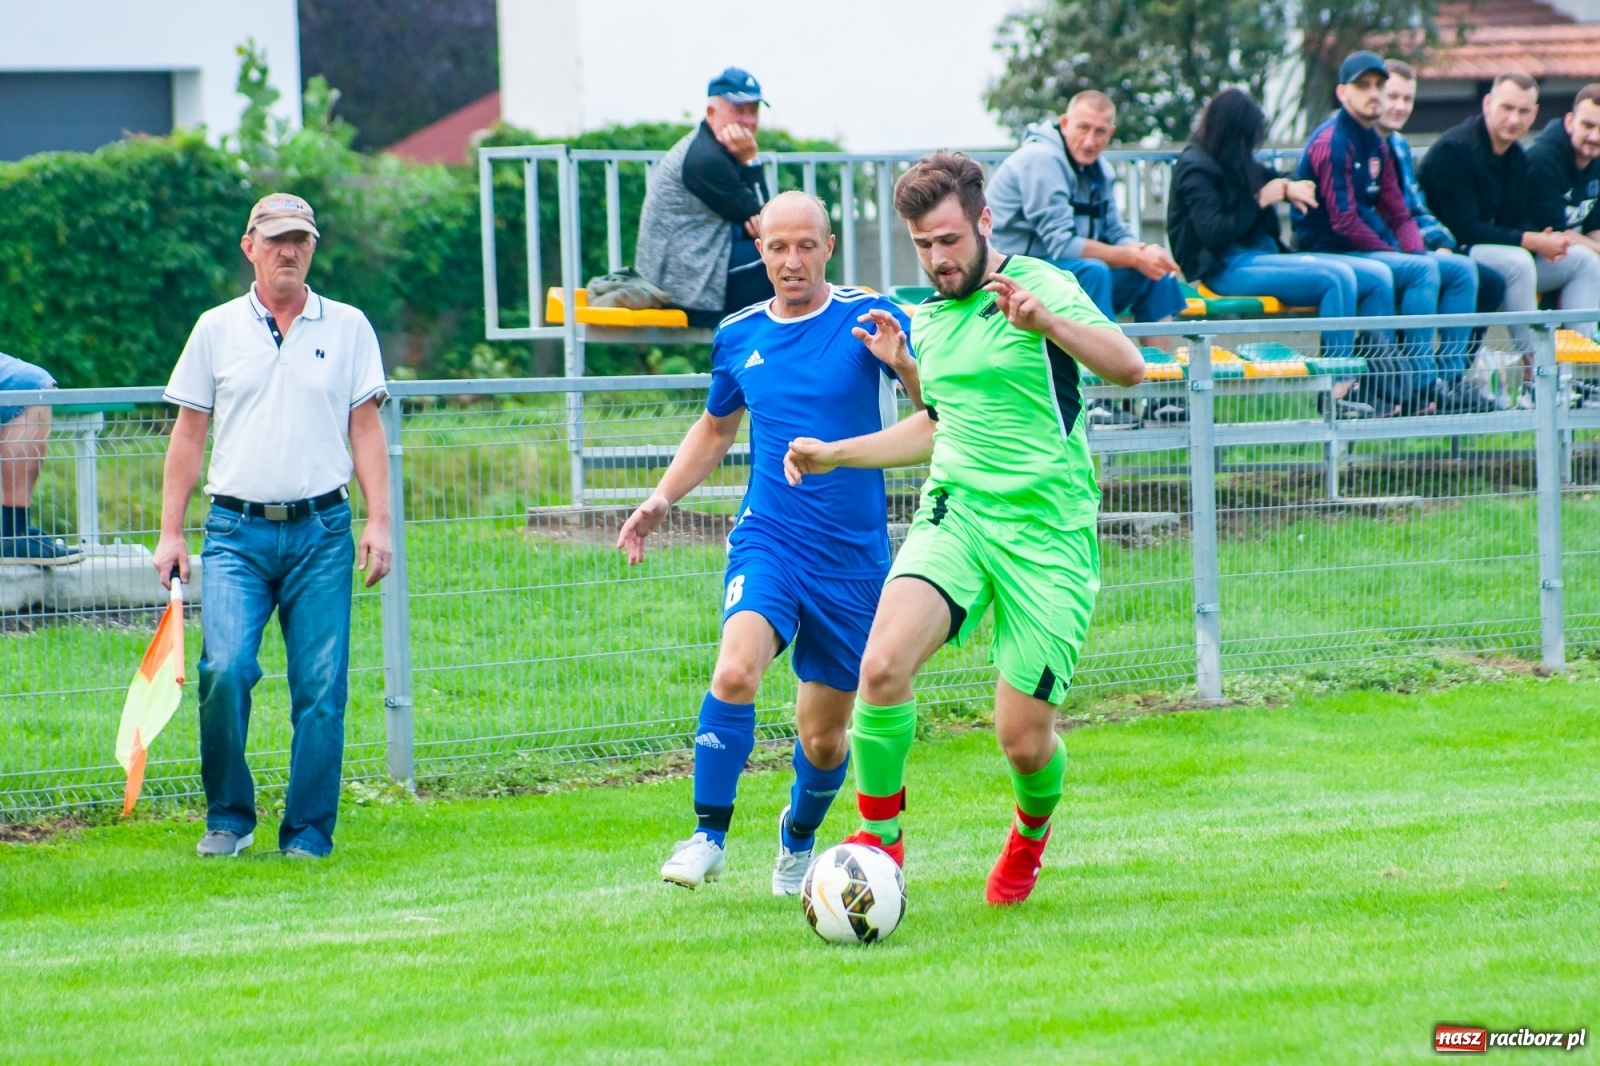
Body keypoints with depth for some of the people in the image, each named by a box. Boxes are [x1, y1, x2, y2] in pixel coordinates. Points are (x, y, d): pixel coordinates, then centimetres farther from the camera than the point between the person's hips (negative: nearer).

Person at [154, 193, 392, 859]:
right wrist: (171, 532, 5)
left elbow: (365, 429, 9)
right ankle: (228, 818, 0)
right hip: (237, 530, -1)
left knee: (320, 687, -4)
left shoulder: (347, 328, 10)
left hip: (321, 530, 1)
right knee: (224, 668, -16)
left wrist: (378, 522, -1)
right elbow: (188, 435, 11)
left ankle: (309, 831, 5)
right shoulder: (217, 329, 9)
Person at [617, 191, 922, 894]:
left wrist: (901, 363, -31)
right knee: (736, 671, -27)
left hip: (853, 557, -1)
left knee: (824, 733, 7)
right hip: (767, 540, 1)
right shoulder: (739, 337, 7)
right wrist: (662, 499, 12)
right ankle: (709, 836, -17)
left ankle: (798, 838, 37)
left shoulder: (869, 320, -5)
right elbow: (715, 429, 25)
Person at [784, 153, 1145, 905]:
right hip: (954, 515, 4)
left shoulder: (1041, 286, -5)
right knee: (883, 663, -25)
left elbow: (1128, 368, -21)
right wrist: (833, 455, 27)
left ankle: (1032, 829, 33)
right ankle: (879, 839, -9)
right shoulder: (927, 322, 15)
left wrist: (1047, 322, -37)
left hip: (1047, 534, -4)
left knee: (1024, 742, -3)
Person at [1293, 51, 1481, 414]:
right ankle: (1419, 385, -29)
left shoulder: (1376, 145, 17)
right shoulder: (1332, 142, -13)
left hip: (1373, 251, 10)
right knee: (1423, 271, -28)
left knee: (1462, 269, 2)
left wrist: (1415, 250, -2)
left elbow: (1398, 213, 17)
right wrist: (1396, 256, -12)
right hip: (1331, 254, -10)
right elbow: (1343, 221, -19)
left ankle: (1450, 378, -7)